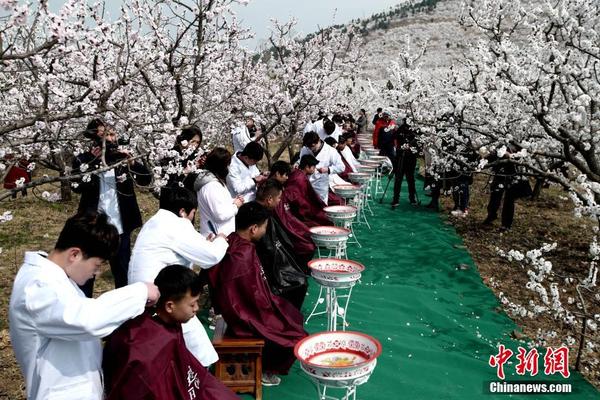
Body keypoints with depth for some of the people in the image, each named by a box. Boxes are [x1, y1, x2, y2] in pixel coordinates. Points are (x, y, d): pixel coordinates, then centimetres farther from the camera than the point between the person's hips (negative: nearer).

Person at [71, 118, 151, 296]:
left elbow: (146, 179, -4)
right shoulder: (84, 159, -2)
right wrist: (91, 162, -20)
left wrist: (132, 162, -17)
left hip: (119, 225, 2)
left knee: (122, 269, 14)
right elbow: (76, 187, -17)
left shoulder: (122, 158, 3)